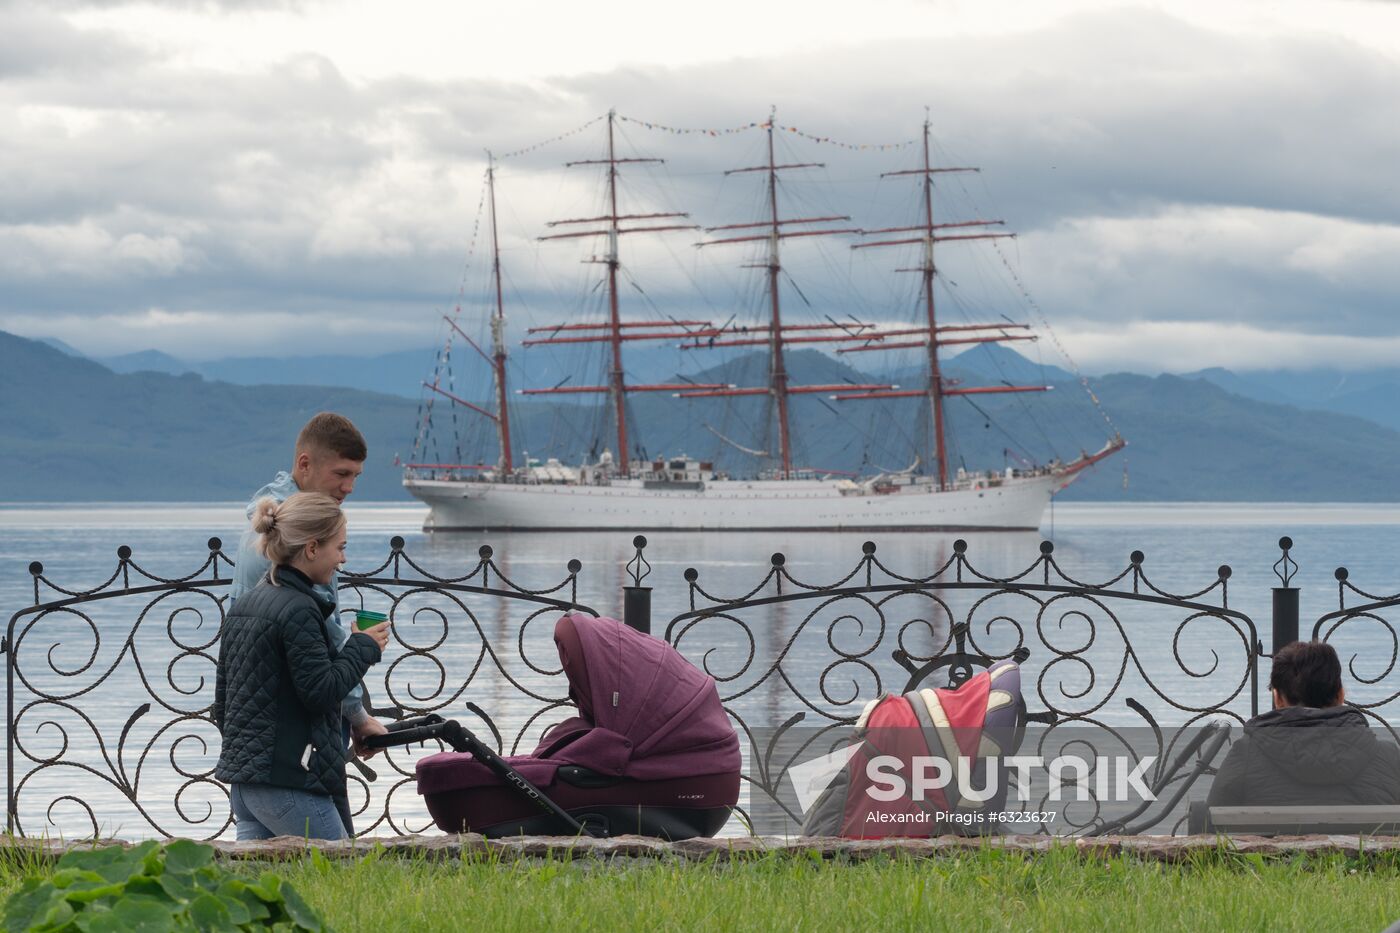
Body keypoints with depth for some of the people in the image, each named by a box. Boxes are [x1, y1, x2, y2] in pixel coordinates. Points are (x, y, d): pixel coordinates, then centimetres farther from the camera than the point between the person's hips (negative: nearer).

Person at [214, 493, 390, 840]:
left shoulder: (241, 606, 14)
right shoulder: (298, 610, -14)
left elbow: (222, 697, 19)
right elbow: (321, 691, -16)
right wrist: (363, 648, -2)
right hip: (288, 781, -9)